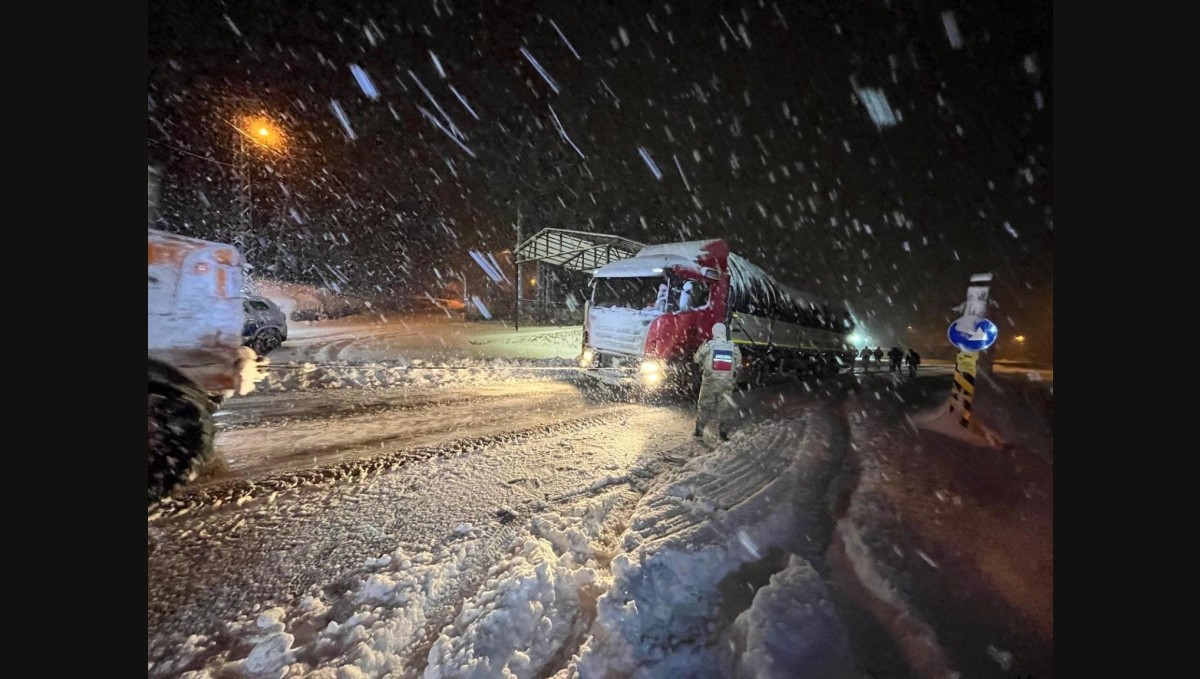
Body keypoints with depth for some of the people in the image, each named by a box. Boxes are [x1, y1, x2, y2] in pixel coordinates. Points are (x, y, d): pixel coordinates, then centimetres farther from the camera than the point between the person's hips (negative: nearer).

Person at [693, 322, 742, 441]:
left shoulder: (708, 345, -10)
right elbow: (738, 363, 4)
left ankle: (699, 431, 14)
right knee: (723, 407, 13)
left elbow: (696, 358, 1)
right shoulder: (733, 347, -4)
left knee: (704, 406, 11)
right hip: (727, 383, 2)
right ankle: (723, 433, 12)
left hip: (710, 381, -1)